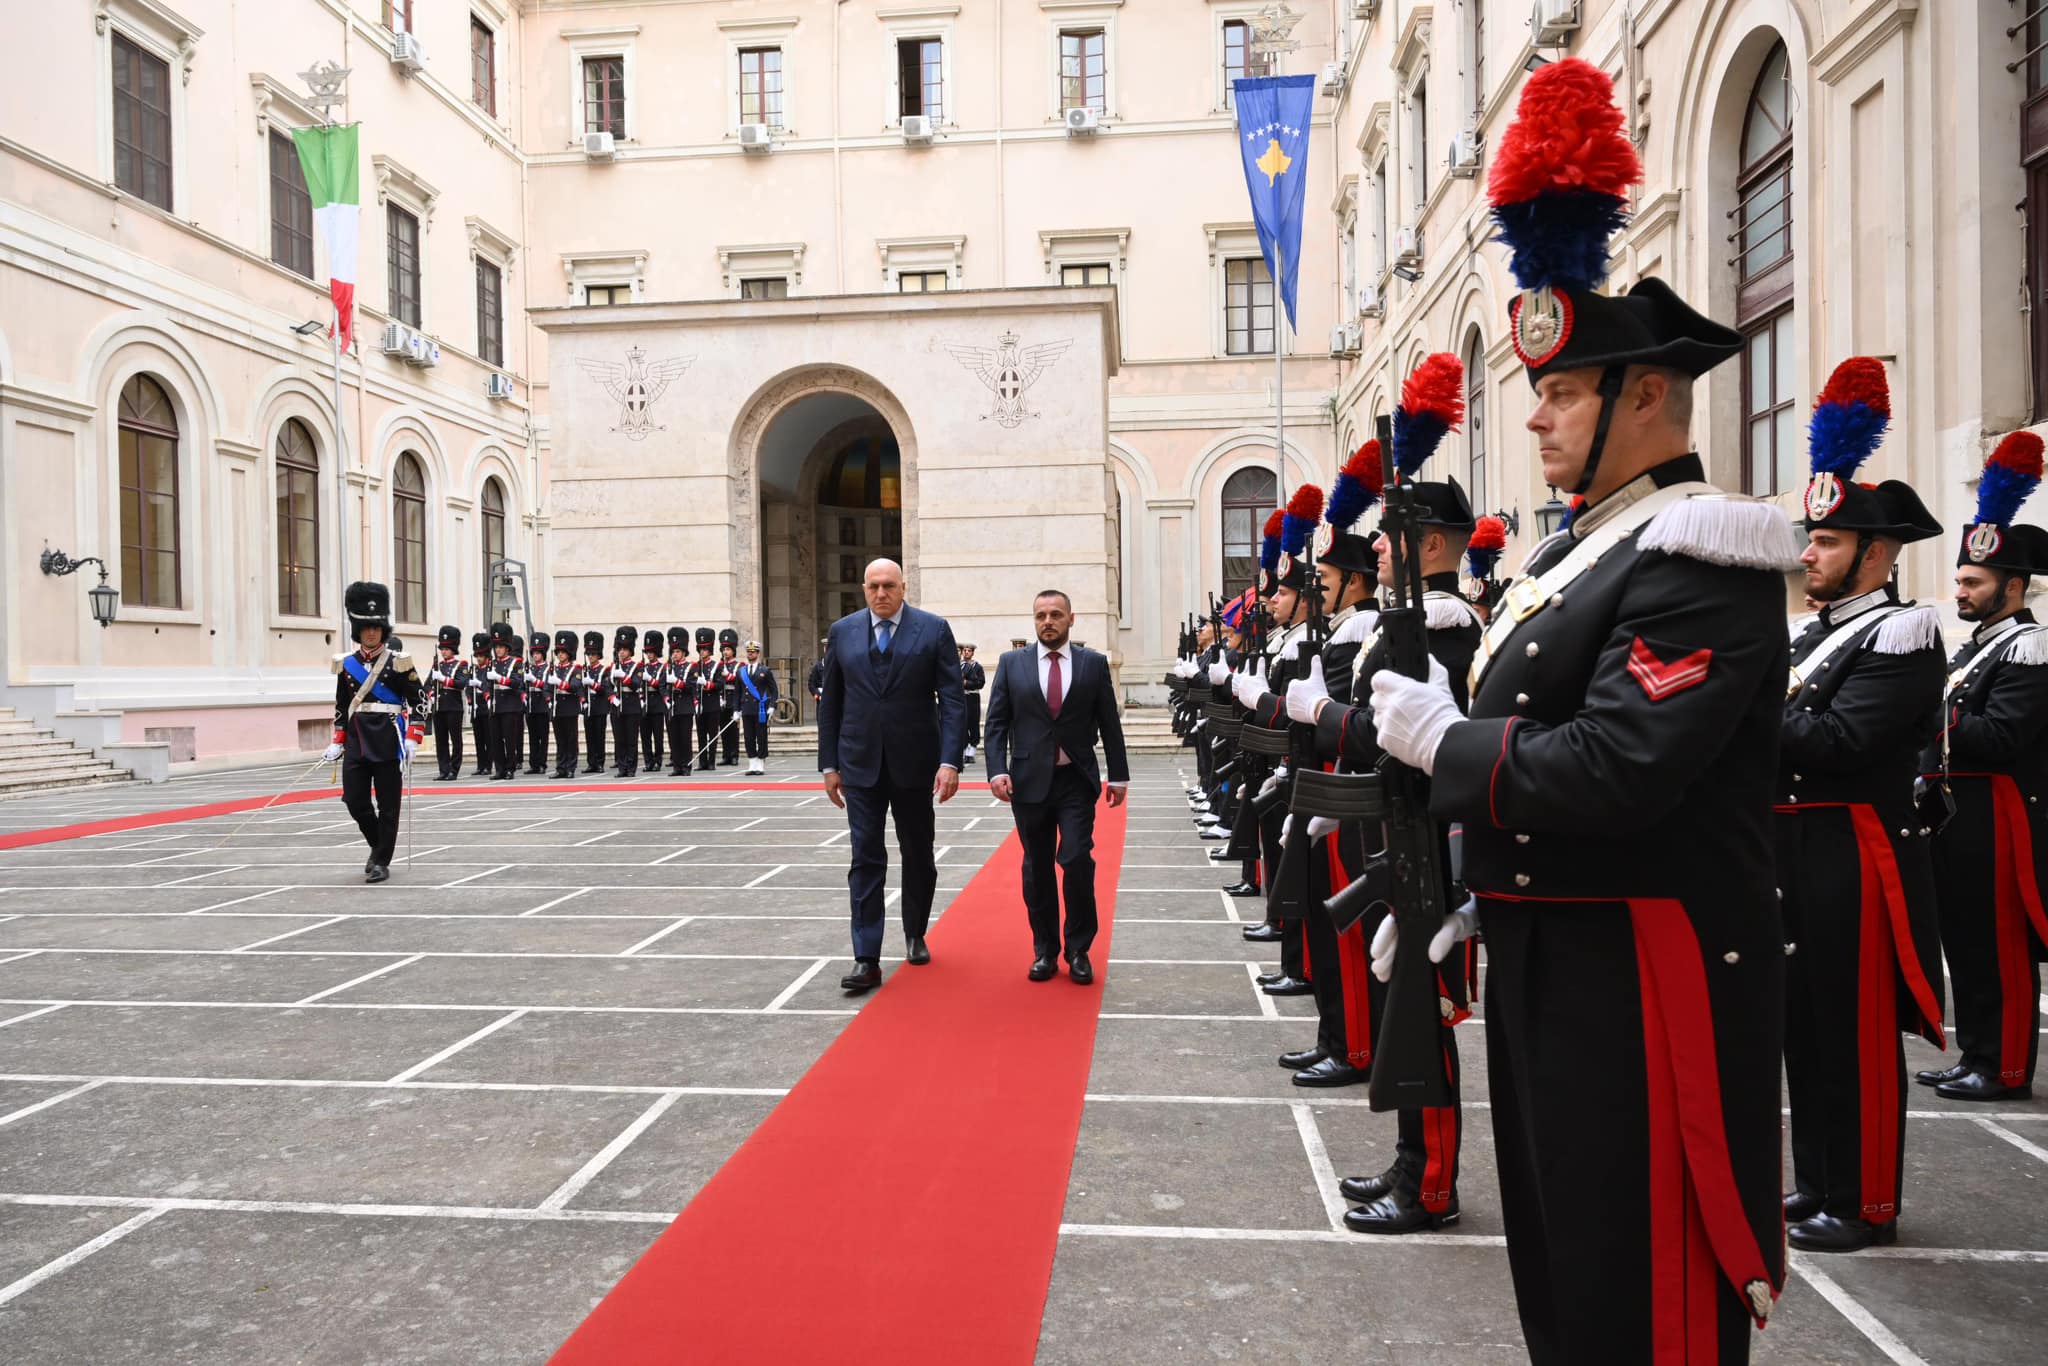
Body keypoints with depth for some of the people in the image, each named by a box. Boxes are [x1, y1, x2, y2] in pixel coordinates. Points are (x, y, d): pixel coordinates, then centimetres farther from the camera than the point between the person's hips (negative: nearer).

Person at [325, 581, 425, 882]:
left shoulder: (398, 663, -4)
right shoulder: (346, 664, 8)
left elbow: (418, 702, -3)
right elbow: (341, 707, 16)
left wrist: (412, 739, -12)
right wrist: (337, 743, 12)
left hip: (388, 744, -4)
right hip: (356, 744, 4)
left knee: (388, 806, 1)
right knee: (355, 801, 3)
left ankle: (382, 862, 11)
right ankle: (378, 846, 27)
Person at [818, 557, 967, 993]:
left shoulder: (933, 629, -3)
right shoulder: (842, 632, 4)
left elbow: (952, 699, -7)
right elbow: (830, 703, 8)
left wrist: (950, 761, -15)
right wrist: (829, 764, 5)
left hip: (915, 762, -1)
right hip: (860, 764, 1)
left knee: (918, 855, 13)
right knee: (866, 858, -2)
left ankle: (915, 935, 34)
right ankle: (866, 959, -1)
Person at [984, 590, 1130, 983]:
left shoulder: (1094, 663, 4)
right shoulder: (1011, 663, 4)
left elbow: (1109, 724, 6)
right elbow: (996, 723, 2)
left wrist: (1119, 775, 4)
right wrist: (997, 770, -10)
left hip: (1077, 780, -1)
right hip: (1029, 780, 1)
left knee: (1077, 861, -9)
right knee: (1037, 869, 8)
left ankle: (1078, 950, 7)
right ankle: (1045, 950, 21)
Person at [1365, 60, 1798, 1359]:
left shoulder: (1697, 560, -17)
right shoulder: (1580, 549, 13)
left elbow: (1612, 774, -29)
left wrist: (1440, 739, -16)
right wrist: (1477, 893, 14)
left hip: (1644, 975, -9)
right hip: (1549, 951, 10)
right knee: (1558, 1252, 23)